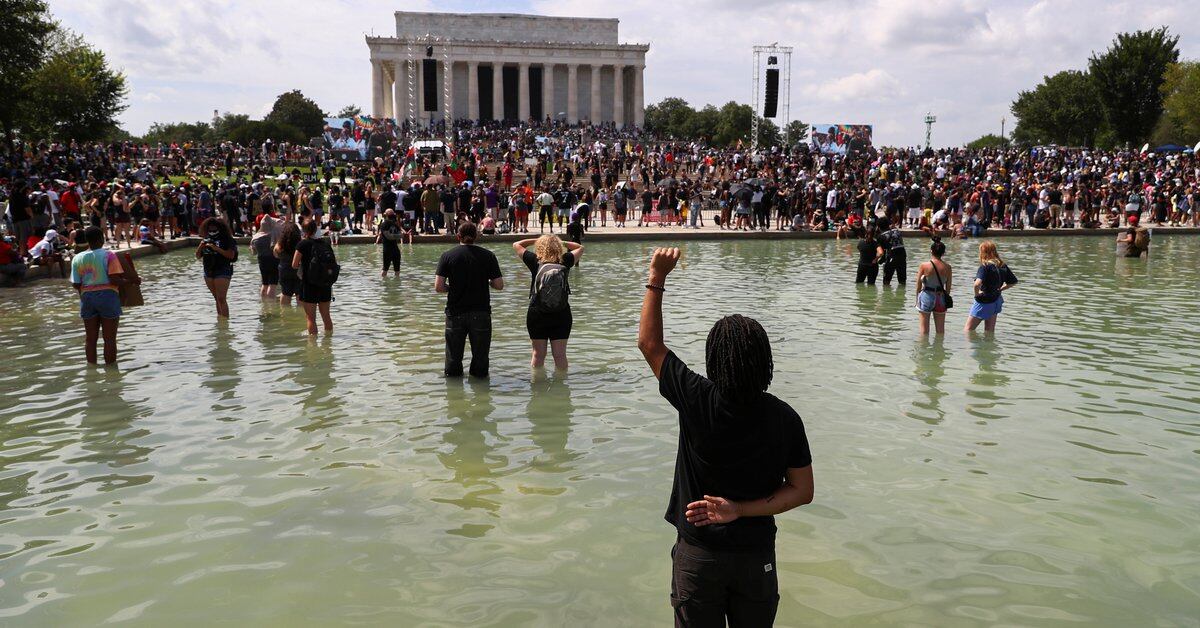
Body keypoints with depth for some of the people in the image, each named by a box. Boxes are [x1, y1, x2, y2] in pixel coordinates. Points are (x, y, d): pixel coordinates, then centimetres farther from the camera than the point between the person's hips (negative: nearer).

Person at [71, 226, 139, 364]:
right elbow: (114, 280, -16)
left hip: (87, 297, 4)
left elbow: (76, 284, 2)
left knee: (90, 338, 13)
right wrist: (131, 281, -3)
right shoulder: (109, 255, -9)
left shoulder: (77, 258, 4)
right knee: (110, 339, 3)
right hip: (107, 296, -4)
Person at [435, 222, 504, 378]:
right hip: (481, 312, 0)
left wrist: (452, 288, 11)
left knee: (454, 356, 13)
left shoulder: (447, 256, -3)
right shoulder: (488, 255, -2)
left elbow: (438, 287, -9)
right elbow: (499, 285, -4)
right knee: (480, 355, 12)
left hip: (455, 313, 0)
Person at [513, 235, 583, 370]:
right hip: (561, 316, 1)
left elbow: (516, 245, 7)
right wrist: (561, 242, 13)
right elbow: (580, 248, 14)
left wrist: (537, 240, 13)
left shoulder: (535, 262, -7)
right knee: (560, 355, 6)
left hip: (536, 315, 0)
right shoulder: (565, 262, -4)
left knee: (538, 354, 9)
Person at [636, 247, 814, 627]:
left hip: (698, 554, -1)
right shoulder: (785, 418, -12)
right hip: (757, 555, 2)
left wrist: (657, 278, -1)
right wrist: (741, 510, -12)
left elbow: (649, 343, -7)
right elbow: (802, 491, -7)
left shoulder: (699, 402, -19)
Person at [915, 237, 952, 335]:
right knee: (940, 329, 14)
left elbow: (918, 286, -5)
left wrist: (917, 300, 8)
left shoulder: (923, 266, -11)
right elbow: (948, 287, 3)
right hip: (941, 298, 2)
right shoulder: (947, 267, -4)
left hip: (926, 297, -2)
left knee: (924, 329, 8)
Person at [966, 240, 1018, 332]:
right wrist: (999, 289, 12)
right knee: (990, 331, 16)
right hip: (997, 302, 7)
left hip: (984, 302, -7)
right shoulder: (1003, 266, 2)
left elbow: (977, 283, -36)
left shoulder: (985, 266, -20)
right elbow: (1013, 282, 13)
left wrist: (977, 293, -18)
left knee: (968, 330, 3)